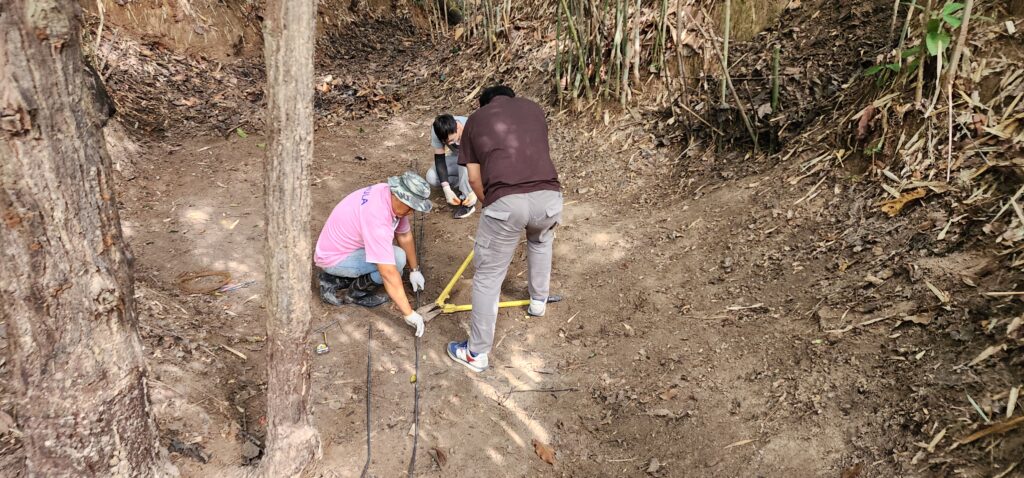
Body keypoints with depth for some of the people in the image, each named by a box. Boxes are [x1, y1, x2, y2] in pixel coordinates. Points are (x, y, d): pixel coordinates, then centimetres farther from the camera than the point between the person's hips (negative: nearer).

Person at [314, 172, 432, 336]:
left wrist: (414, 270, 17)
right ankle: (357, 293, -1)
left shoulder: (393, 196, -9)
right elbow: (389, 273, -34)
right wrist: (408, 313, -29)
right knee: (397, 258, -22)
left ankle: (335, 280, 12)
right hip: (333, 258, -9)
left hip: (343, 246, 9)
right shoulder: (378, 218, -35)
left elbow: (405, 235, 8)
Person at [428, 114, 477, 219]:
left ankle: (466, 198, -20)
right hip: (457, 157, 4)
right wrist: (447, 189, -30)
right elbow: (439, 158, -21)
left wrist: (474, 192, -34)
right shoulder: (437, 131, -26)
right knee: (431, 177, -20)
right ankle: (463, 185, 0)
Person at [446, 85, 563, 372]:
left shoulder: (475, 119, 20)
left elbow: (474, 178, 18)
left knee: (487, 277, 12)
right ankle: (539, 300, 52)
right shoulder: (534, 109, 26)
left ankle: (477, 353, 21)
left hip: (505, 201, -3)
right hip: (548, 195, 3)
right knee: (541, 240, 37)